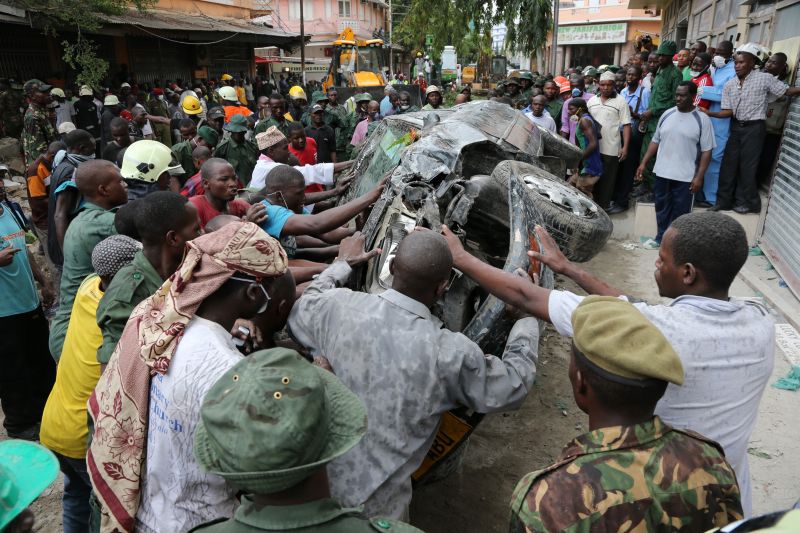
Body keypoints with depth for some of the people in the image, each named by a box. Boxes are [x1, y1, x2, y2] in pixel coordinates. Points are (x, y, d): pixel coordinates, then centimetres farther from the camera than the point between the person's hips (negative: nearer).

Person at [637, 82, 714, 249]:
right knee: (662, 208, 15)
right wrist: (644, 163, 5)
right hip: (662, 173, 4)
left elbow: (706, 151, -7)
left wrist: (699, 177, -13)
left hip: (686, 177, -4)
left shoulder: (702, 120, -7)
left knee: (680, 212, 5)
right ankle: (661, 238, 30)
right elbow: (655, 141, 12)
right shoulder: (667, 115, 5)